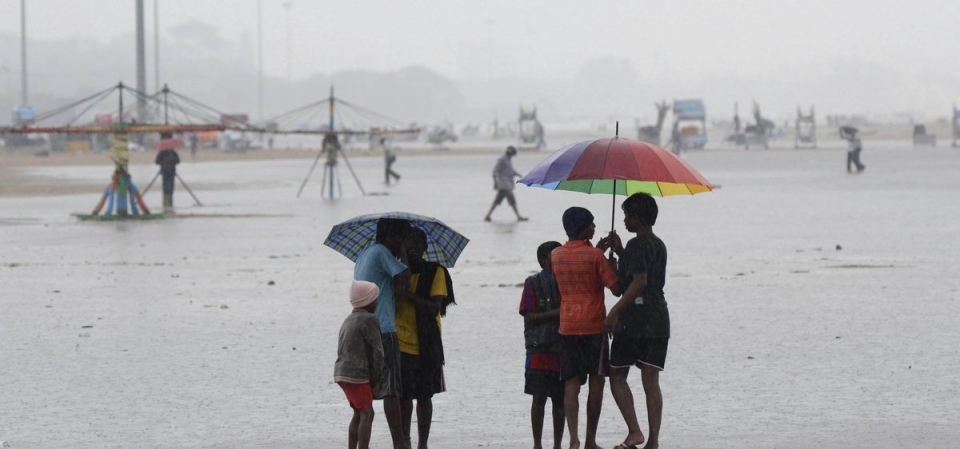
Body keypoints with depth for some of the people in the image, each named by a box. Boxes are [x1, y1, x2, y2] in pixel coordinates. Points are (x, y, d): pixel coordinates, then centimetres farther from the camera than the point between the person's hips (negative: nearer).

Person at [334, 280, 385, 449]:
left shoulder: (349, 320, 18)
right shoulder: (369, 320, -10)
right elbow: (377, 351, -13)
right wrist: (376, 377, -1)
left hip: (342, 372, 9)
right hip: (356, 375, -9)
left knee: (359, 414, 18)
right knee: (367, 413, -11)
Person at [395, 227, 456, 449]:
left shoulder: (435, 272, -1)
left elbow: (434, 308, -13)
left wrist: (408, 294, -22)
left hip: (425, 346, -2)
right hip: (401, 344, 2)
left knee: (423, 396, 4)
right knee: (403, 396, -1)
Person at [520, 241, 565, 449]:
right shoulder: (533, 283, 1)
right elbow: (529, 317, -6)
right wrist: (555, 313, -16)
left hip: (563, 348, 3)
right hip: (540, 348, -3)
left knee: (560, 399, 5)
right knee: (539, 397, -2)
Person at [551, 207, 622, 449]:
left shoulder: (556, 256, 5)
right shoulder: (595, 256, -10)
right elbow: (616, 290, -9)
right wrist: (612, 265, 7)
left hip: (567, 327, 4)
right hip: (594, 326, -4)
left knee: (571, 384, 1)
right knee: (596, 383, 7)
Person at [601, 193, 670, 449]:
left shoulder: (637, 245, -11)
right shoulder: (659, 245, 16)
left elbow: (639, 282, -23)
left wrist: (615, 311, -23)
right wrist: (620, 253, 21)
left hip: (634, 318, -7)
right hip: (659, 319, 7)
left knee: (617, 376, 4)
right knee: (651, 382, 5)